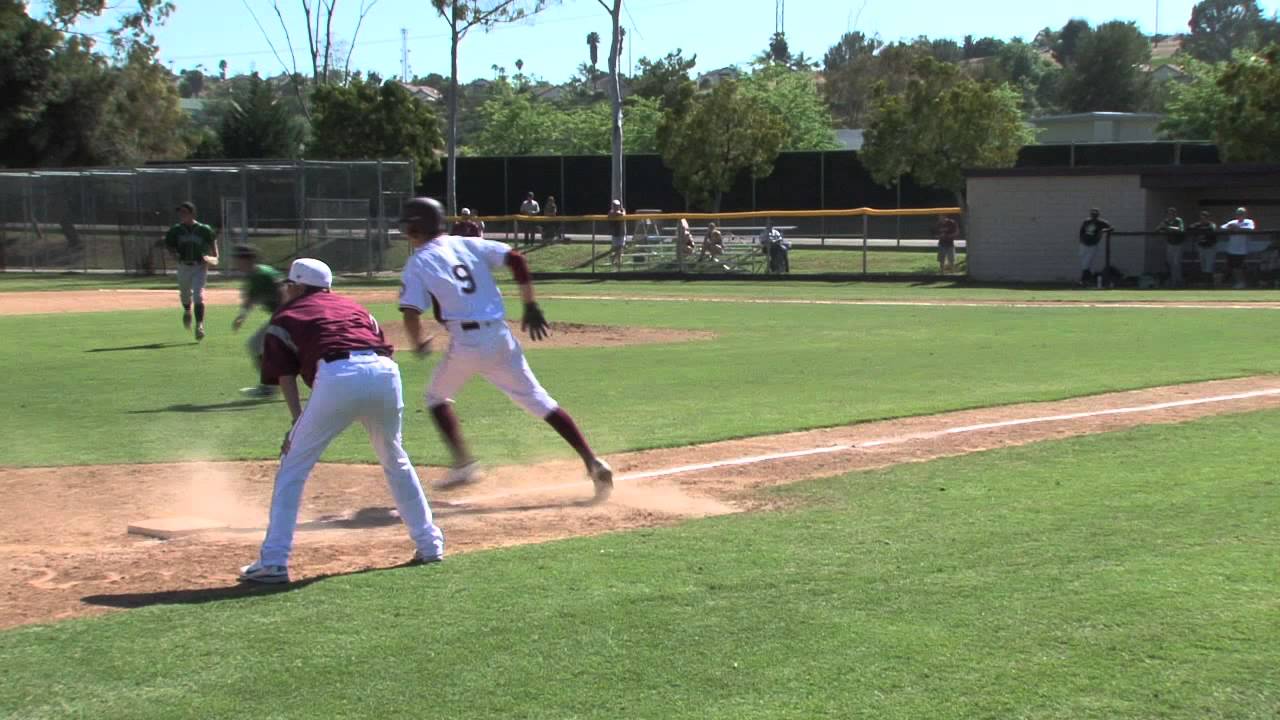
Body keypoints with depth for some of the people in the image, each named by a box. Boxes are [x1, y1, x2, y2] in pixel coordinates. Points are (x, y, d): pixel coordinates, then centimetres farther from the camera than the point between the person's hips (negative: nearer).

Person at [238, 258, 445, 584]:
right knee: (396, 462, 26)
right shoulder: (352, 305, 35)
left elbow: (285, 375, 11)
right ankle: (430, 544, 30)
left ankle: (273, 562, 3)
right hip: (385, 372, 4)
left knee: (293, 466, 8)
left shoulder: (285, 316, 23)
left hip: (337, 376, -4)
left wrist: (298, 422, 6)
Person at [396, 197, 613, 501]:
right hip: (500, 337, 4)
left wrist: (419, 345, 13)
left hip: (465, 343, -4)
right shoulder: (468, 245, 14)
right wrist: (531, 306, 8)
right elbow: (515, 259, 4)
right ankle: (591, 461, -6)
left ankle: (463, 464, 9)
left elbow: (411, 315, -7)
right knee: (538, 399, 6)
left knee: (437, 396, 22)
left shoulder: (417, 264, 1)